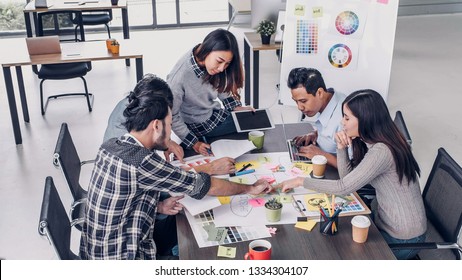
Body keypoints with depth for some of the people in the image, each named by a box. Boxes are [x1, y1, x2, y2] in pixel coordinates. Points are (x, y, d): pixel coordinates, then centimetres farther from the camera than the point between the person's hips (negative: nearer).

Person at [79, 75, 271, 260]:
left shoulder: (110, 146, -3)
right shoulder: (140, 161, -27)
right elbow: (202, 184, -19)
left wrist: (159, 206, 0)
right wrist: (250, 189, -6)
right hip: (120, 259, -8)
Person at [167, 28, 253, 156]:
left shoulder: (210, 65, -17)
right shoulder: (180, 76, -35)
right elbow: (172, 116, -24)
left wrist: (236, 107, -6)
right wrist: (194, 143, -20)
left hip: (214, 112, 6)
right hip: (197, 125, -6)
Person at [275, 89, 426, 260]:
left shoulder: (381, 152, -27)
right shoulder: (369, 142, 1)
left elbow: (343, 187, -25)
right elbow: (347, 177, 3)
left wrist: (301, 181, -16)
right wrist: (341, 148, -12)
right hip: (384, 221, 8)